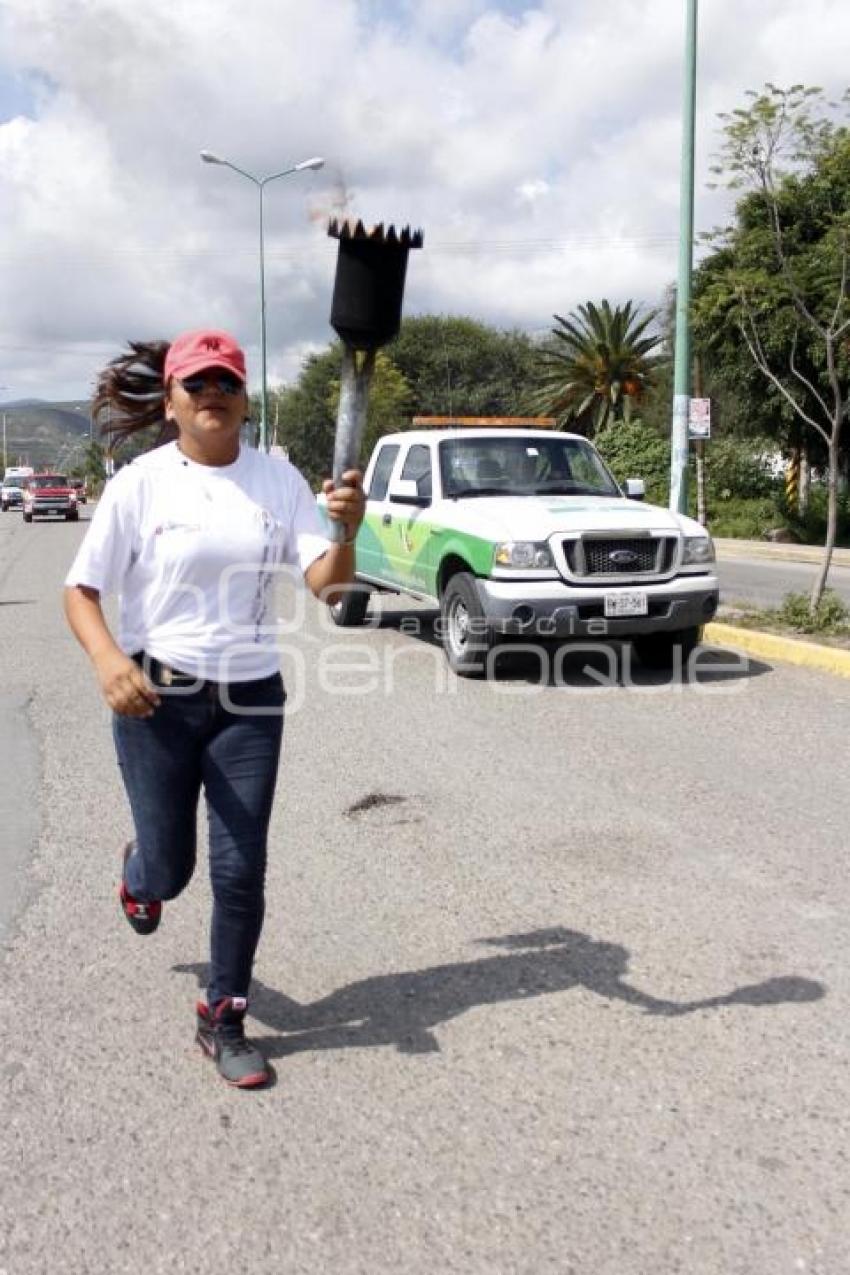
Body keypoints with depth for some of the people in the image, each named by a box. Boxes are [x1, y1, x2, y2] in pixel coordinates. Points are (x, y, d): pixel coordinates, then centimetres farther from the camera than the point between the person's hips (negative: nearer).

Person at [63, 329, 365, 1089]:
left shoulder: (279, 478, -2)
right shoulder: (140, 483, -7)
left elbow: (327, 587, -8)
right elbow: (80, 591, -4)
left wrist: (348, 531, -28)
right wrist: (108, 659, -24)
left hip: (251, 701, 2)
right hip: (156, 699, -1)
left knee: (241, 871, 3)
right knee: (170, 870, 10)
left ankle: (224, 1021, 25)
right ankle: (138, 874, 50)